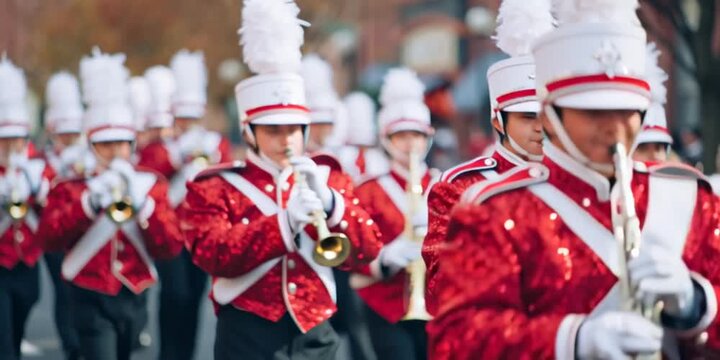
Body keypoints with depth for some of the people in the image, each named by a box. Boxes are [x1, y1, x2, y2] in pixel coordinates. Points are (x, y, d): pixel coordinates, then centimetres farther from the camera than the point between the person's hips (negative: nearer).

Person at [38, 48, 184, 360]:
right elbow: (49, 238, -16)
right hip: (92, 300, -4)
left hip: (134, 299, 4)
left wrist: (141, 204, -19)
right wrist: (89, 203, -28)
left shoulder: (151, 184, 8)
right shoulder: (70, 187, 2)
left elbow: (172, 246, -4)